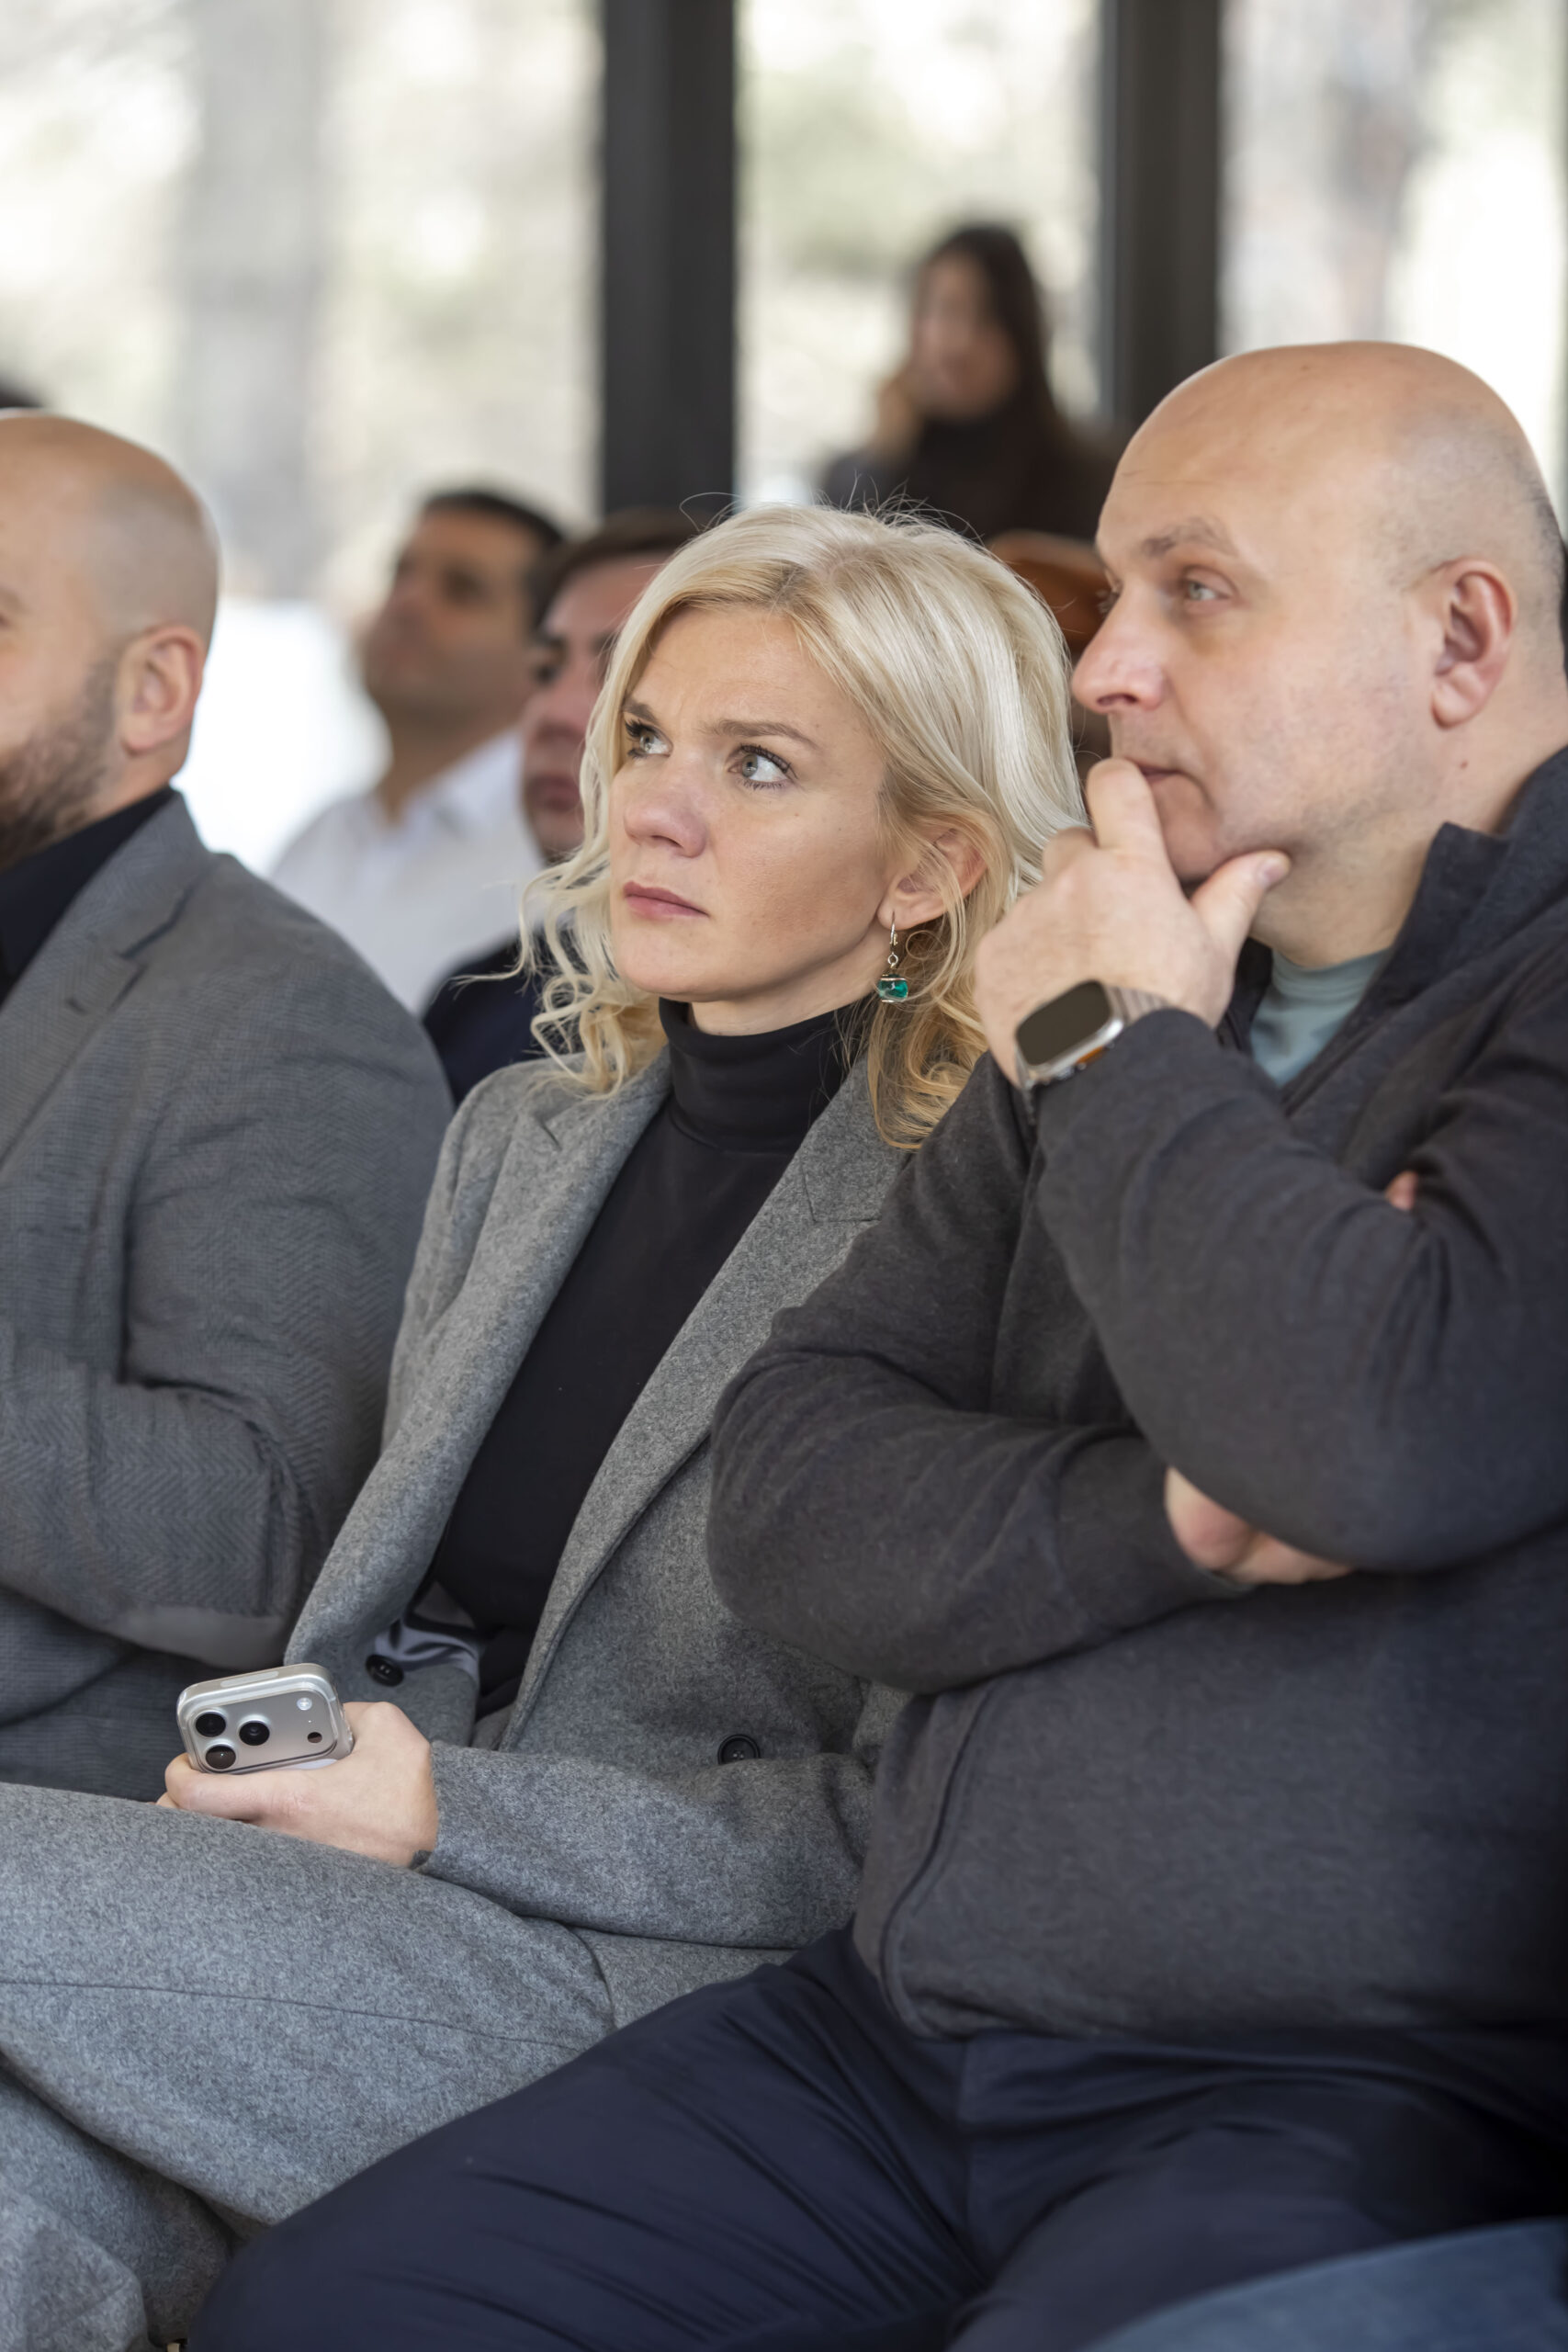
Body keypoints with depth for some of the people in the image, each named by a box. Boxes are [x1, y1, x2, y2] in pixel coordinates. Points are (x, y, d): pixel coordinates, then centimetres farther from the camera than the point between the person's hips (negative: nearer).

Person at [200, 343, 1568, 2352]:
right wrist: (1172, 1516, -11)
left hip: (1358, 2103, -7)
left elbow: (1393, 1432, -26)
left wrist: (1118, 1051, -8)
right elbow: (788, 1498, 10)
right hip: (894, 2035, 7)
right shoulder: (1111, 983, 18)